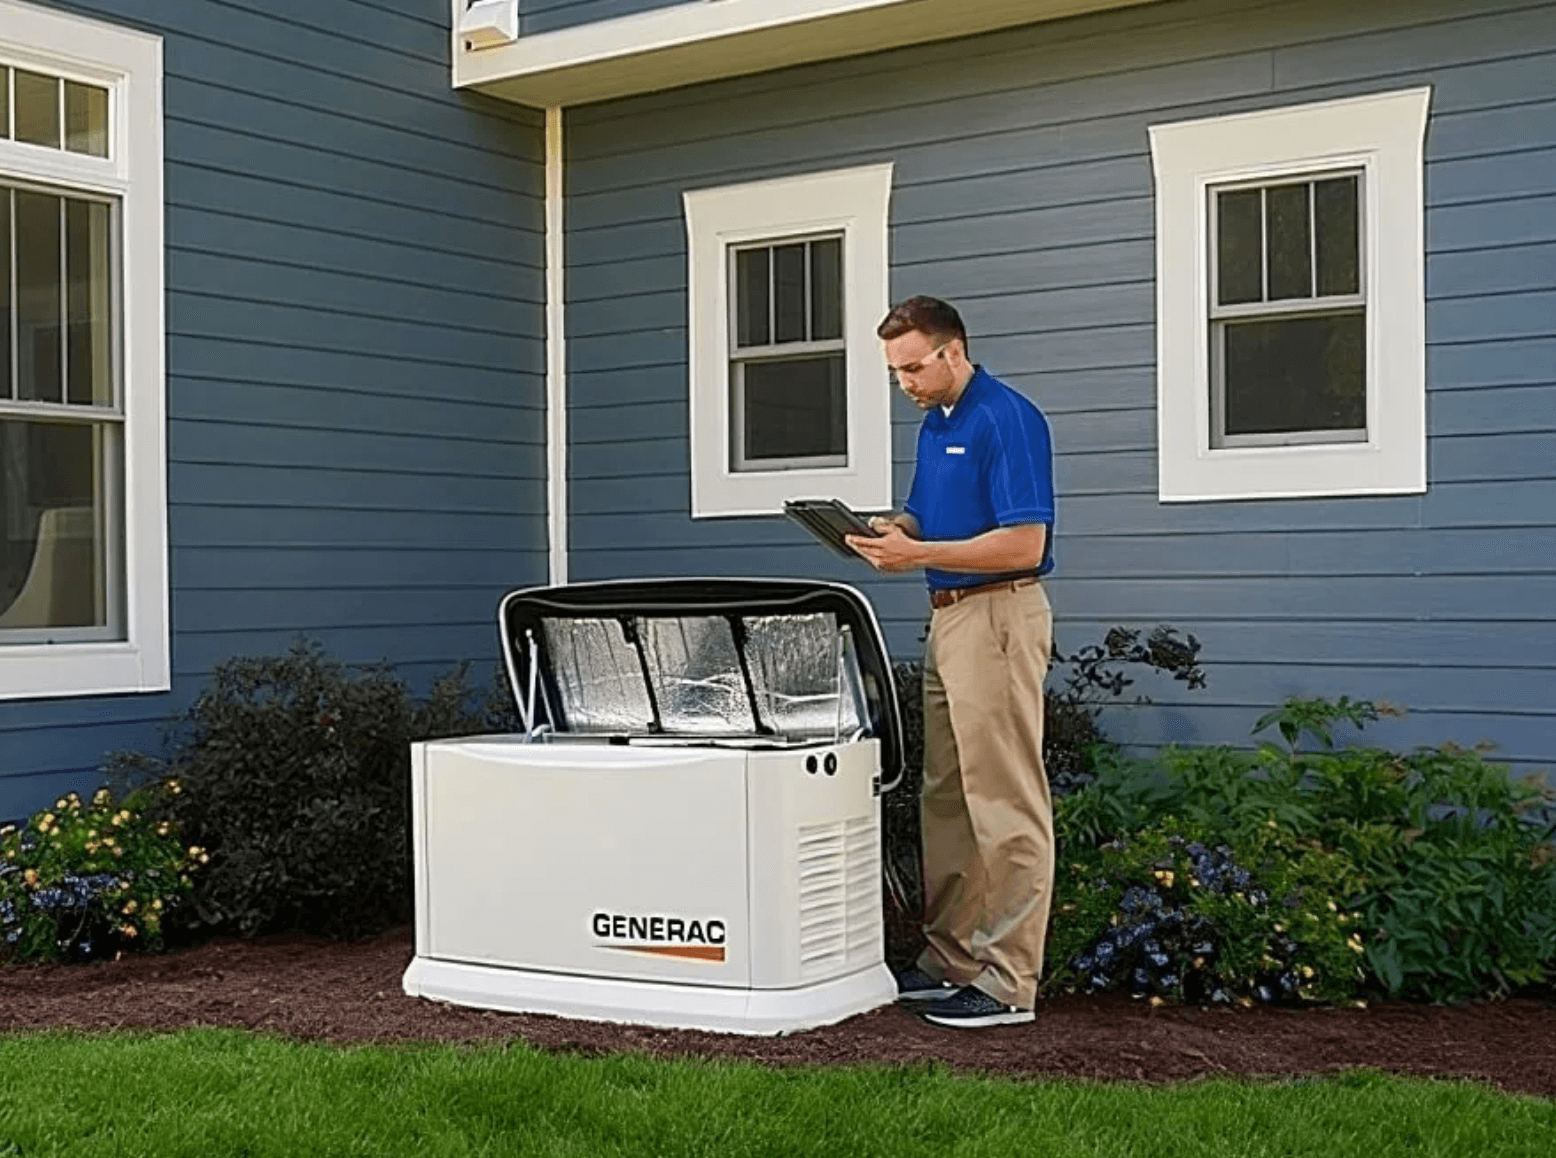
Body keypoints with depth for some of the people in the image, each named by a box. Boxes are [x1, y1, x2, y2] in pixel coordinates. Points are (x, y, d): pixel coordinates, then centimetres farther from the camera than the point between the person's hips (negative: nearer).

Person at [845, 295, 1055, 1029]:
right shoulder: (934, 424, 15)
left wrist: (917, 553, -20)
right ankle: (950, 959, 22)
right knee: (946, 798, 13)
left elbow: (1023, 544, -20)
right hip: (947, 616, 10)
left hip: (998, 616, -10)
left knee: (1004, 804, -6)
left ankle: (1009, 982, -2)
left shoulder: (1007, 420, -14)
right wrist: (890, 532, 1)